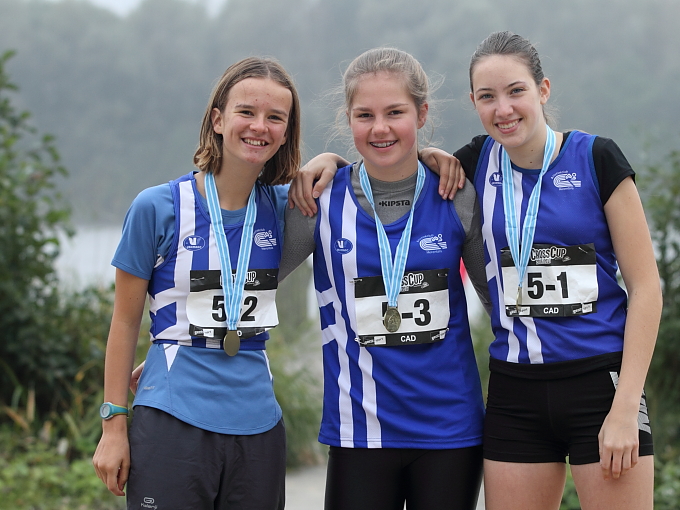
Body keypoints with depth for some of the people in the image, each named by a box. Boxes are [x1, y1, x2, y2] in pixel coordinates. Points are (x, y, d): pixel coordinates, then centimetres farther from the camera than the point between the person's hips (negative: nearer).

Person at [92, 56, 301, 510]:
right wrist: (114, 425, -2)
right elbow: (126, 322, 0)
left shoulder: (283, 207, 4)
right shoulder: (157, 208, -5)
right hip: (173, 425, -4)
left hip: (258, 427, 4)